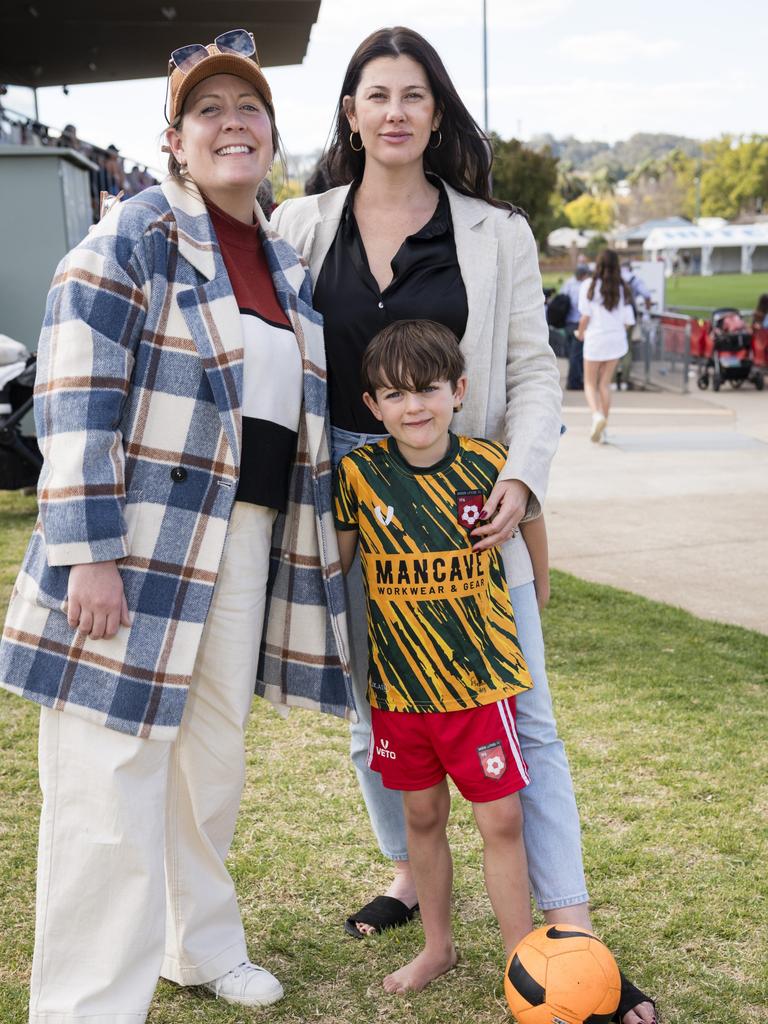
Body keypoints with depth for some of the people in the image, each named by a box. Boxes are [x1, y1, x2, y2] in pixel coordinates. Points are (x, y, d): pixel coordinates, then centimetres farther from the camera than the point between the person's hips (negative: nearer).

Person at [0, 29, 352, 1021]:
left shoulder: (287, 268, 16)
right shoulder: (134, 236, -6)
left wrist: (309, 548, 19)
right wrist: (89, 553, -21)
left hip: (247, 546, 7)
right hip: (143, 543, -7)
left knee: (215, 757, 17)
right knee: (113, 774, -4)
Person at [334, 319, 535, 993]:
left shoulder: (489, 463, -7)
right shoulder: (359, 473, -7)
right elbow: (336, 561, 7)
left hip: (481, 676, -1)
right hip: (396, 681, 2)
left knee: (502, 819, 2)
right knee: (422, 816, 16)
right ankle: (438, 946, 34)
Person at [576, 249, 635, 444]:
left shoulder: (589, 285, -7)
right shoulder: (622, 289, 1)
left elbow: (586, 316, -9)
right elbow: (628, 321, 1)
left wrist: (581, 332, 9)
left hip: (595, 339, -3)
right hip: (616, 340, 3)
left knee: (590, 384, 9)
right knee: (605, 384, 12)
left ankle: (597, 414, -20)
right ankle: (602, 429, 13)